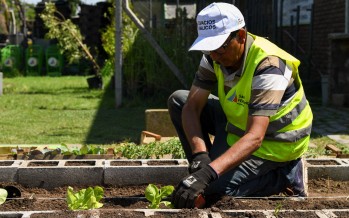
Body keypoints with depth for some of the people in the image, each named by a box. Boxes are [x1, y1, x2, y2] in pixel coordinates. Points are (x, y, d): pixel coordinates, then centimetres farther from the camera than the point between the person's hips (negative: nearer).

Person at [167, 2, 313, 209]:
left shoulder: (267, 66, -33)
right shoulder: (215, 56, -12)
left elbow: (254, 137, -41)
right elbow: (192, 107, -15)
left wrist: (208, 174, -53)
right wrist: (200, 155, -33)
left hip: (275, 140, -7)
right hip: (239, 123, 7)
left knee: (213, 187, -22)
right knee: (178, 100, -2)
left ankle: (286, 175, -3)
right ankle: (203, 165, 4)